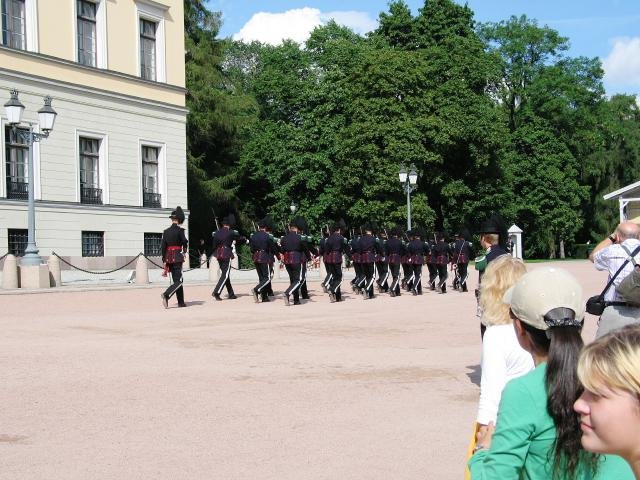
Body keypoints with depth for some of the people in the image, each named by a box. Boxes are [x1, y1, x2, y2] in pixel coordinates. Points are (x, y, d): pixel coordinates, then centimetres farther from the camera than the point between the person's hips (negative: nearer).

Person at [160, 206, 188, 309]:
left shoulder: (166, 231, 8)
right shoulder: (179, 230, -9)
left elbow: (163, 246, 7)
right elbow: (184, 242, -8)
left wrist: (164, 260, 12)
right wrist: (184, 251, 13)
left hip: (169, 257, 6)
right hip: (177, 257, -6)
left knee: (176, 280, 13)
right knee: (178, 281, -5)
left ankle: (181, 302, 16)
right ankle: (166, 294, -27)